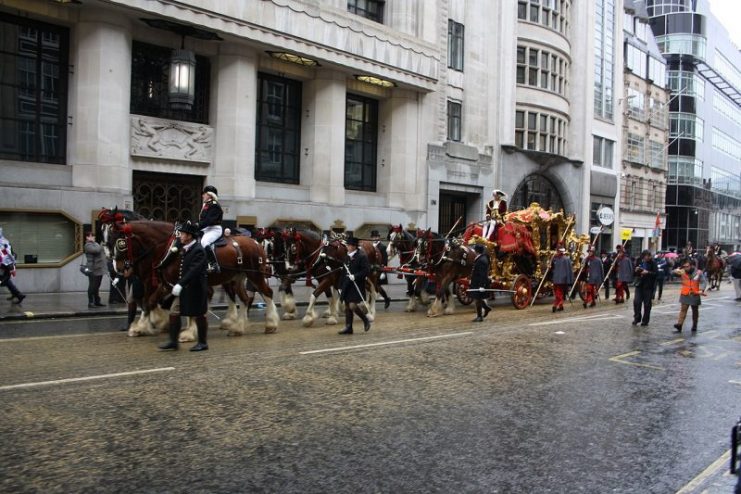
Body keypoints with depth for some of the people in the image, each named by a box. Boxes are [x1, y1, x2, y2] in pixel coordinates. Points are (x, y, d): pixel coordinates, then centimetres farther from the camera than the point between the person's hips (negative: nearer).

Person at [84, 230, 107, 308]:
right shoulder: (88, 245, -8)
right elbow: (96, 250, -25)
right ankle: (90, 303, -1)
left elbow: (101, 253, 22)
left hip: (99, 269, 9)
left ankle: (97, 302, 19)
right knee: (92, 286, -5)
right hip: (93, 269, -9)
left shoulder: (95, 244, 22)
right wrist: (100, 246, -4)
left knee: (97, 287, 14)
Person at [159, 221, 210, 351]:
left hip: (196, 289, -9)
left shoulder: (198, 250, -18)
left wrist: (180, 284, -34)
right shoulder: (184, 250, 10)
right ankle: (173, 341, 15)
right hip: (183, 288, 9)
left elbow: (194, 270, -28)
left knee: (199, 316, 4)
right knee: (174, 313, 7)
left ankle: (202, 343, 18)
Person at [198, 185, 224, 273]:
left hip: (214, 229, -11)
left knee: (204, 242, -35)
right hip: (205, 230, 11)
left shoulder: (215, 205, -11)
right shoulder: (205, 205, 18)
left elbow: (209, 220, -22)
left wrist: (198, 226, -26)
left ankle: (214, 265, -33)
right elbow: (201, 219, 19)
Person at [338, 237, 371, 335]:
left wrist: (355, 276, -24)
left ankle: (366, 321, 11)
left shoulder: (362, 256, -12)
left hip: (357, 285, -7)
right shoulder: (347, 256, 10)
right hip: (347, 285, 7)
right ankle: (348, 327, 17)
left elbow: (366, 270, -16)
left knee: (353, 306, -12)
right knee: (347, 306, 9)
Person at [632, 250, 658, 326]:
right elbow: (635, 273, 15)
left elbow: (656, 273, -12)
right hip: (639, 284, 3)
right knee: (636, 301, -4)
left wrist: (647, 272, -24)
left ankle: (645, 321, 16)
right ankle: (637, 318, 12)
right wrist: (636, 270, -7)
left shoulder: (653, 263, -5)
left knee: (647, 304, 4)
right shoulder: (640, 262, 6)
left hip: (648, 286, -3)